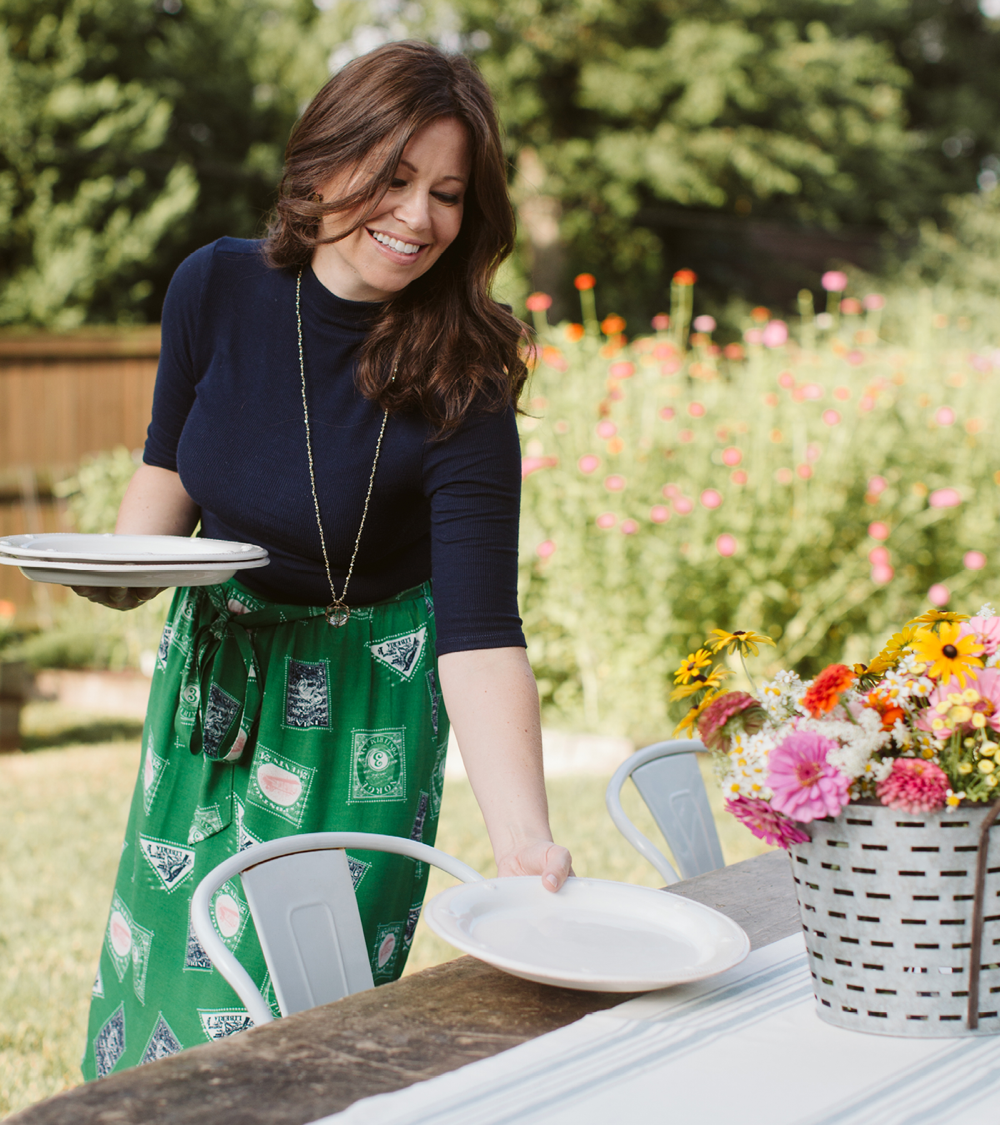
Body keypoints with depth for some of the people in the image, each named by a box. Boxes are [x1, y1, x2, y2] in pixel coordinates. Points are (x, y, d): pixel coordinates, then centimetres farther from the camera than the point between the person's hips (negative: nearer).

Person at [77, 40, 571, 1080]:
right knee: (161, 967, 15)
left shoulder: (459, 391, -24)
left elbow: (480, 632, -30)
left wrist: (522, 836, -40)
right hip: (210, 667, 4)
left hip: (360, 706, -4)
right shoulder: (216, 289, -12)